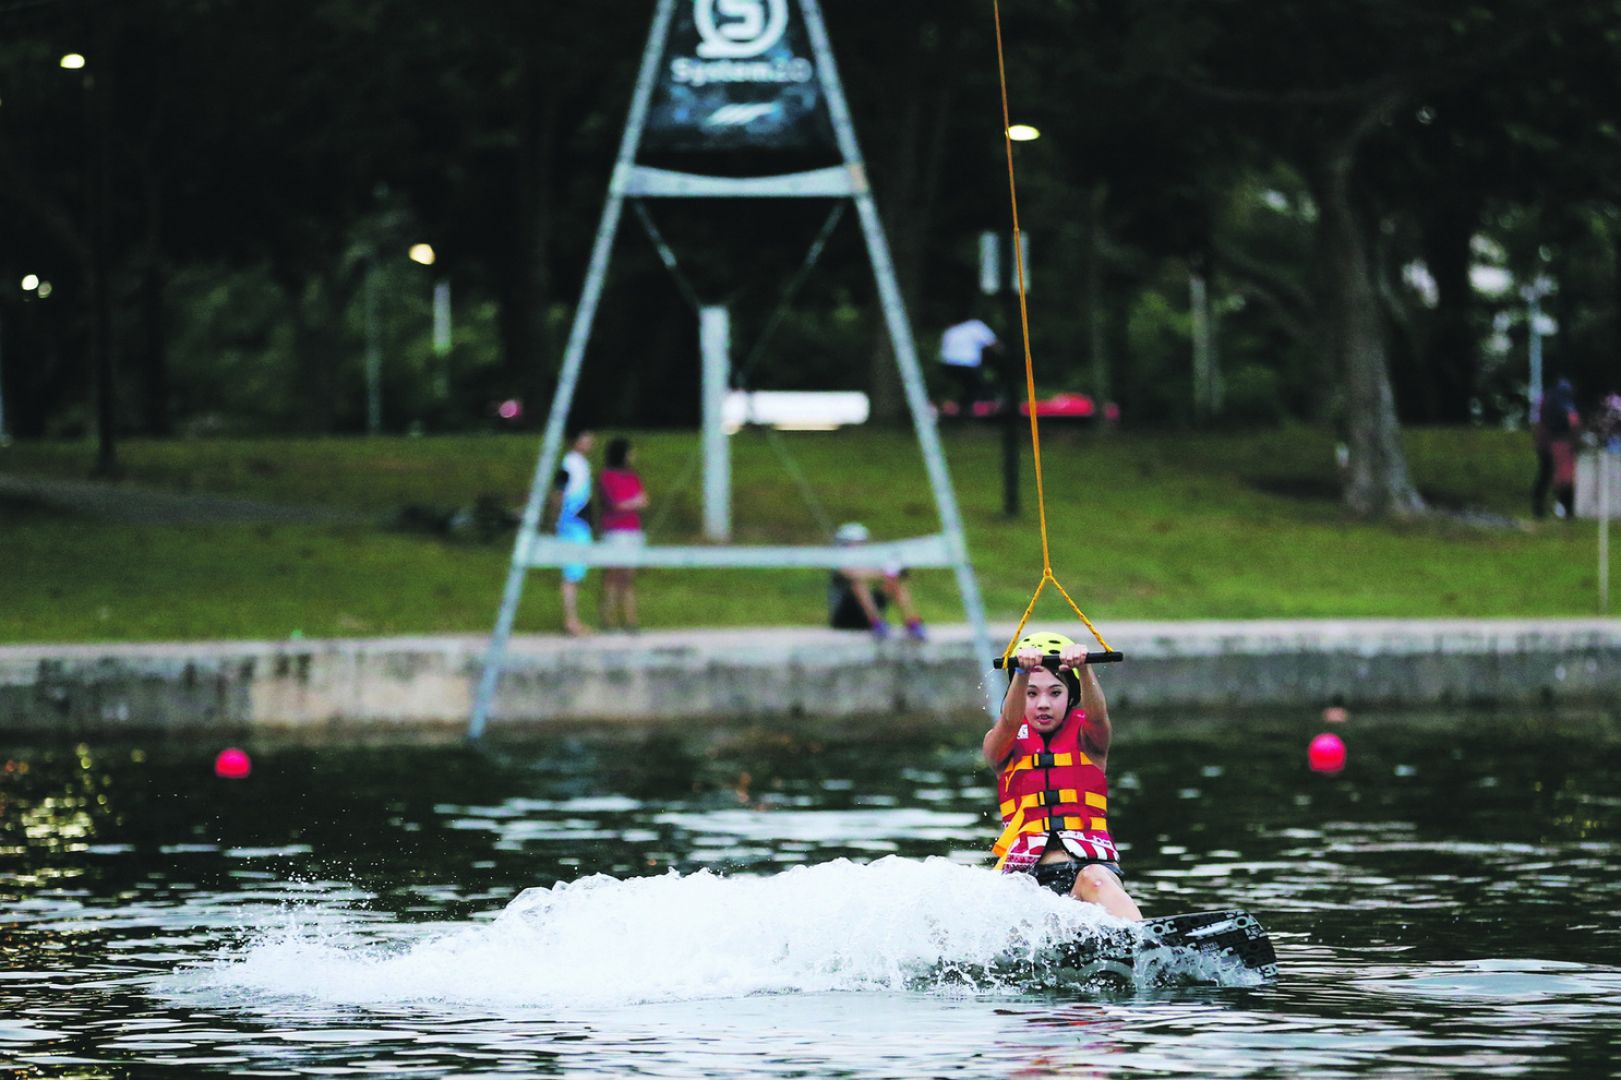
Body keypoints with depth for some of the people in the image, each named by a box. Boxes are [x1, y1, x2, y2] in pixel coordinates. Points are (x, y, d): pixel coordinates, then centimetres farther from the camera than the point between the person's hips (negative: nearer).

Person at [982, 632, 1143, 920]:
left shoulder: (1086, 736, 13)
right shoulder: (1002, 743, 14)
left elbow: (1097, 714, -10)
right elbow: (1009, 722, -9)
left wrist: (1082, 668, -32)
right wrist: (1022, 673, -31)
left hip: (1091, 863, -3)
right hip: (1028, 871, 3)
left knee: (1094, 880, -38)